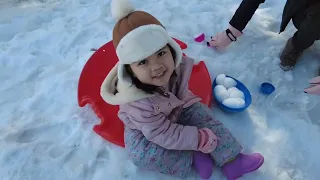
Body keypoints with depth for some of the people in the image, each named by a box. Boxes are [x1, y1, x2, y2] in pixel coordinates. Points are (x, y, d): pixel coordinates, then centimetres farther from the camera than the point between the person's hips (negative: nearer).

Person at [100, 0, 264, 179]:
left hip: (175, 109, 5)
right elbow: (162, 135, -30)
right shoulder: (138, 102, -39)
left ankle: (232, 160, 2)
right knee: (140, 154, -27)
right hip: (144, 127, -4)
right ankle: (193, 157, -13)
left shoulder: (176, 65, -26)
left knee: (204, 115, -7)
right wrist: (199, 139, -25)